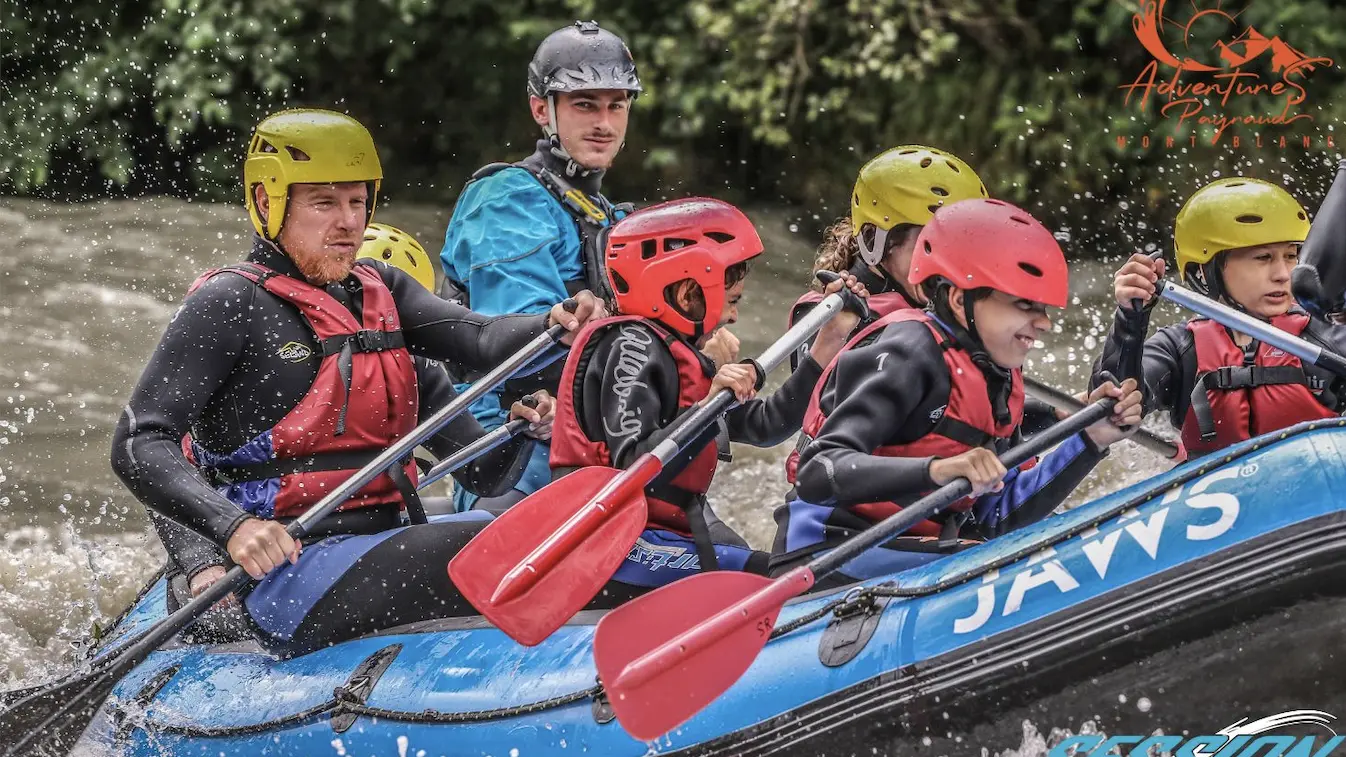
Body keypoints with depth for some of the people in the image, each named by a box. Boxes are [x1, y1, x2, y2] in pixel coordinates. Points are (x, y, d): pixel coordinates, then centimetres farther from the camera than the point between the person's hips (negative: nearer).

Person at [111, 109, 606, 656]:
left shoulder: (377, 290, 18)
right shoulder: (231, 303, -5)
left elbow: (481, 339, 1)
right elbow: (139, 446, -12)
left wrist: (558, 327, -21)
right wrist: (233, 526, -27)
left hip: (382, 542, 8)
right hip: (288, 575, -8)